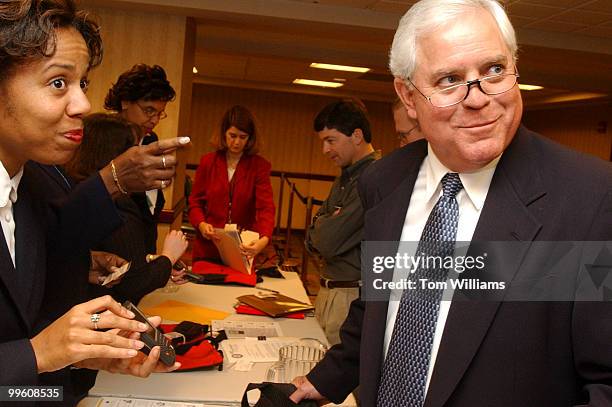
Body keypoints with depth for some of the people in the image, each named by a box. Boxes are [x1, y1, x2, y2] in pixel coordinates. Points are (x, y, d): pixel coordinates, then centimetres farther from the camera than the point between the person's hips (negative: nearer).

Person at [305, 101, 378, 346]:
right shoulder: (345, 179, 14)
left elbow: (329, 241, -21)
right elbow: (312, 241, 13)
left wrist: (320, 227, 1)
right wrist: (326, 227, -8)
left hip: (352, 297, -9)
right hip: (327, 292, 9)